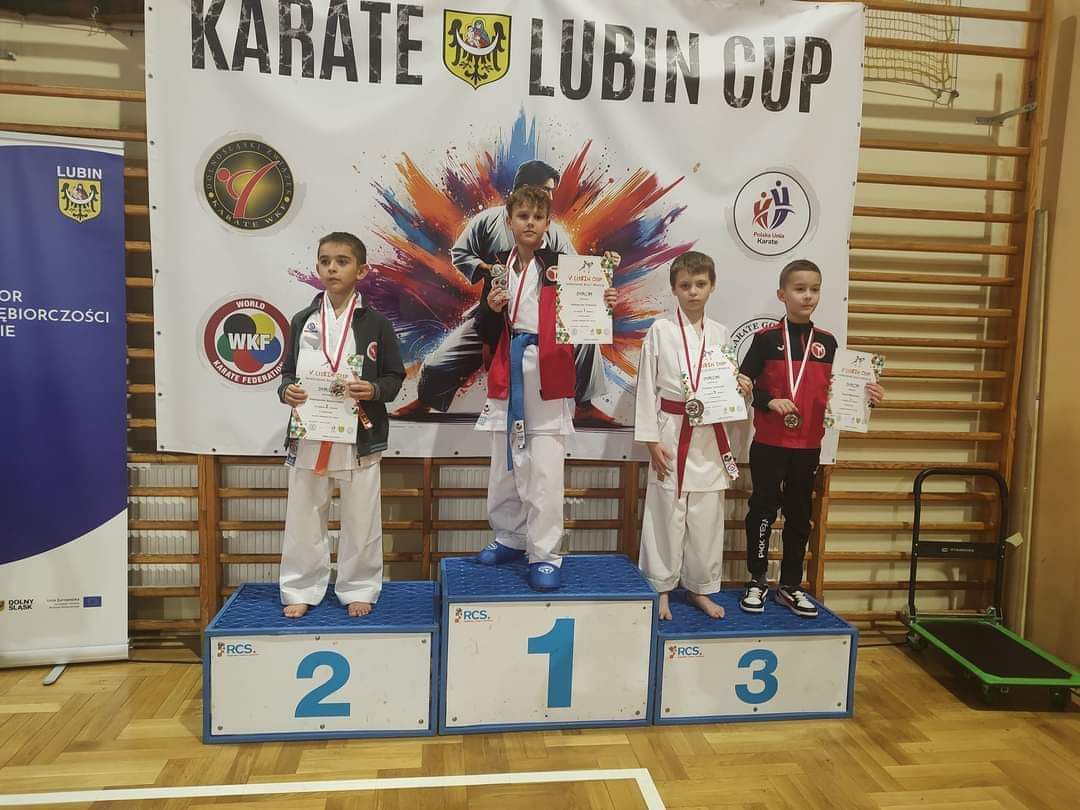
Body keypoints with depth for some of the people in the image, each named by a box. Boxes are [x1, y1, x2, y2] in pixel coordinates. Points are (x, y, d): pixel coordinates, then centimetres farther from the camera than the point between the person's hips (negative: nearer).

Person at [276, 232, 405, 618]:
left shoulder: (375, 324, -2)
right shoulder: (302, 321, 5)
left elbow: (394, 376, 2)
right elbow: (289, 370, 12)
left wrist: (374, 390, -17)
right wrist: (286, 390, -9)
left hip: (359, 437, -2)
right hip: (308, 436, 2)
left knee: (360, 520, 8)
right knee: (303, 518, 11)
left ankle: (358, 589, 26)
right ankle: (300, 590, 27)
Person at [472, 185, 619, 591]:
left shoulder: (562, 266, 0)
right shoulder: (498, 268, 10)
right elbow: (485, 332, 10)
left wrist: (601, 304, -20)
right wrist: (491, 309, -9)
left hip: (549, 375, -4)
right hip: (509, 374, 4)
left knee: (545, 470, -4)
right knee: (506, 464, 14)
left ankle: (545, 555, 6)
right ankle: (510, 537, 31)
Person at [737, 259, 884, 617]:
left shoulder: (827, 342, 6)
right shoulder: (767, 338, -5)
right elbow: (743, 382, -7)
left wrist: (866, 397, -7)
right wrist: (770, 401, -21)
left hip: (809, 447, 4)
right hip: (769, 444, -4)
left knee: (799, 516, 12)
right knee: (763, 510, 5)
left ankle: (791, 586, 24)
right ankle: (757, 582, 20)